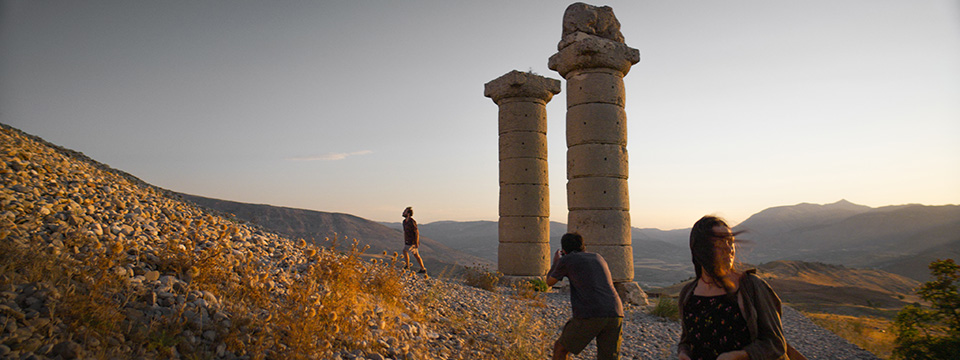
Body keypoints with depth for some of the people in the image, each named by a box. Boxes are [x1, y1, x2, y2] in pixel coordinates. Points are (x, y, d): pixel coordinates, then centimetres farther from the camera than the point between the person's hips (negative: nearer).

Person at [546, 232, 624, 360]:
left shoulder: (567, 260, 9)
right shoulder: (598, 258, 24)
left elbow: (550, 282, 25)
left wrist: (555, 261, 43)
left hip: (589, 316, -5)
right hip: (615, 315, 5)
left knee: (560, 348, 18)